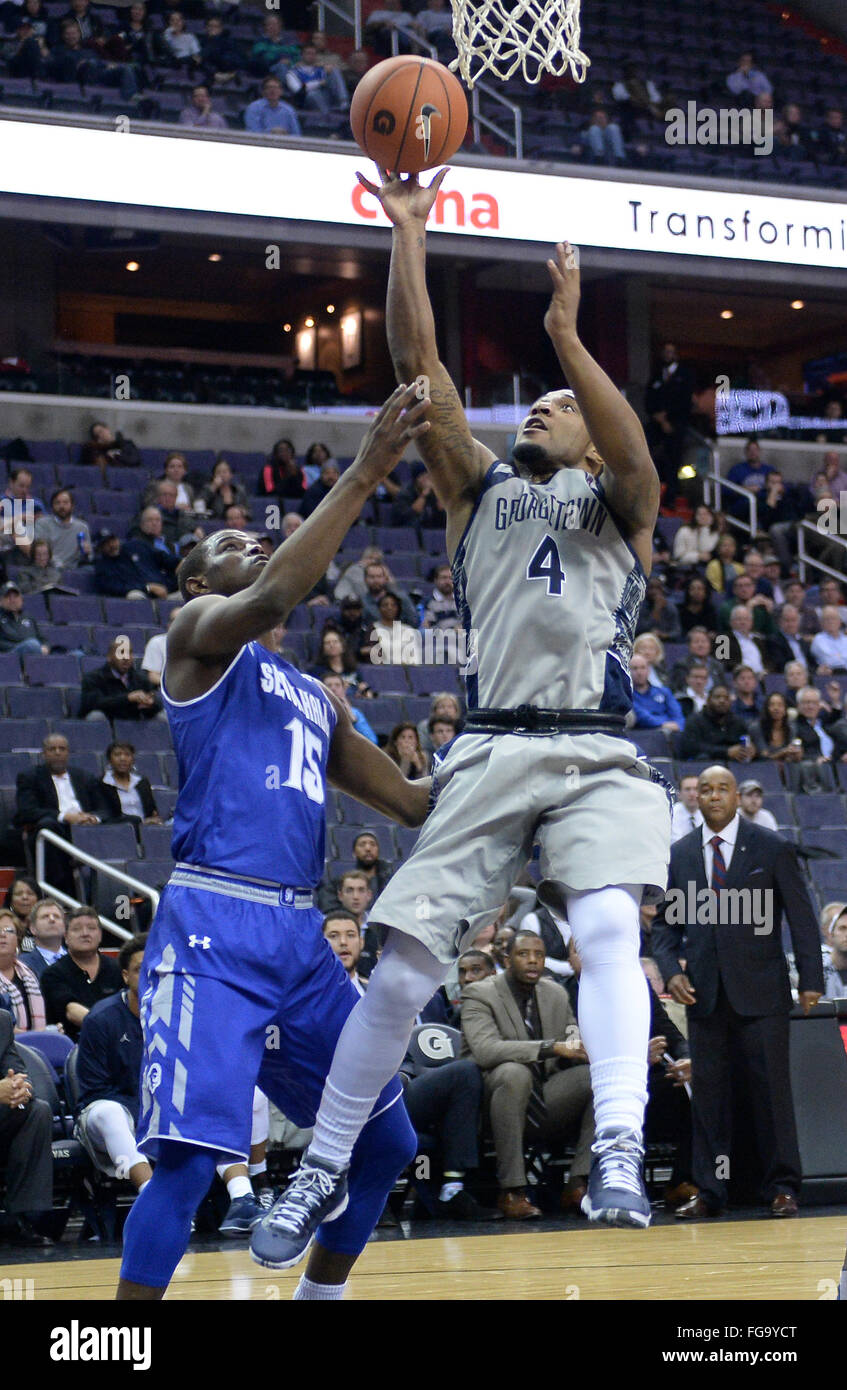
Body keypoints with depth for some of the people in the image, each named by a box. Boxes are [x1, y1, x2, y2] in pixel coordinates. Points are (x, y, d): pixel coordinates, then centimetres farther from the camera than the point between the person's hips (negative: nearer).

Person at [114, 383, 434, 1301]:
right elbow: (268, 601, -18)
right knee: (187, 1156, -17)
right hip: (212, 924, -8)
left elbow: (415, 803, 26)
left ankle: (320, 1295, 30)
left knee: (386, 1141, 11)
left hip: (298, 933, 8)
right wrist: (362, 477, -19)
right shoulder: (199, 633, 5)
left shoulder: (316, 698, 25)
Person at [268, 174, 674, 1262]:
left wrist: (567, 338, -20)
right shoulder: (480, 490, 21)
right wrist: (407, 231, 2)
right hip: (492, 751, 2)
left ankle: (620, 1154, -35)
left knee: (608, 926, -27)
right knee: (403, 967, -4)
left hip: (599, 754, -2)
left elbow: (637, 458, -10)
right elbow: (417, 362, 10)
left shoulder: (618, 503, 15)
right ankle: (323, 1170, 9)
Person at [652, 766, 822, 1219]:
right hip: (704, 992, 3)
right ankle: (709, 1192, 9)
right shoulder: (678, 855, 10)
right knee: (708, 1093, 3)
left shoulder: (773, 849, 2)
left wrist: (810, 979, -5)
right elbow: (664, 922, 13)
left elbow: (801, 916, 2)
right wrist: (671, 969, -3)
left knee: (771, 1088, -2)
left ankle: (782, 1187, 7)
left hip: (761, 992, -3)